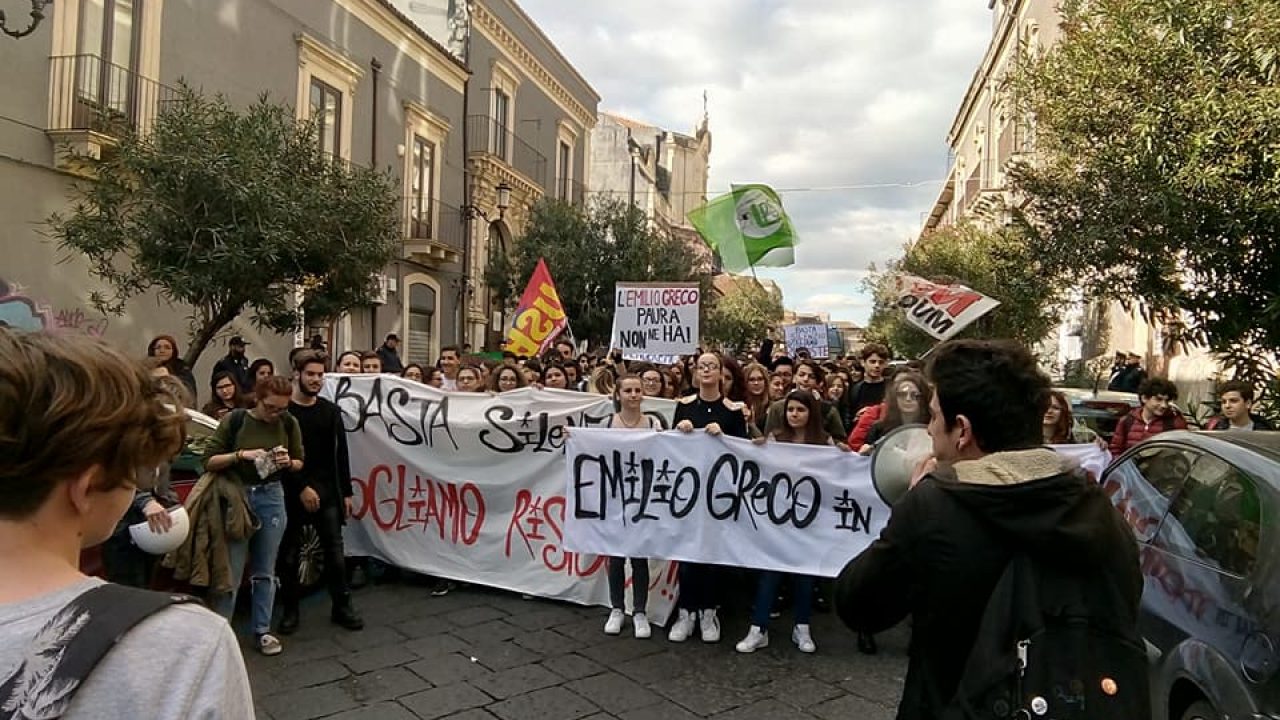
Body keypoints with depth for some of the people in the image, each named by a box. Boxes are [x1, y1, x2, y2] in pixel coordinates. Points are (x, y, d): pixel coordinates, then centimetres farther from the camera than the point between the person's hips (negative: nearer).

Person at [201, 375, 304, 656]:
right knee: (230, 572, 0)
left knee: (265, 571, 11)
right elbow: (209, 462, -7)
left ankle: (262, 632, 22)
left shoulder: (289, 424, -1)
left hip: (272, 498, 2)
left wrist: (288, 462, -13)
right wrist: (241, 455, -22)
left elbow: (300, 462, 9)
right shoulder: (235, 420, -8)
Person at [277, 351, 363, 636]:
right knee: (289, 555, 6)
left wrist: (346, 492, 6)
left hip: (328, 493, 3)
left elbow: (340, 454, 10)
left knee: (335, 552, 4)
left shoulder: (330, 411, 8)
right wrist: (301, 488, -15)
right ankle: (289, 610, 20)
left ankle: (342, 606, 15)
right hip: (291, 493, -3)